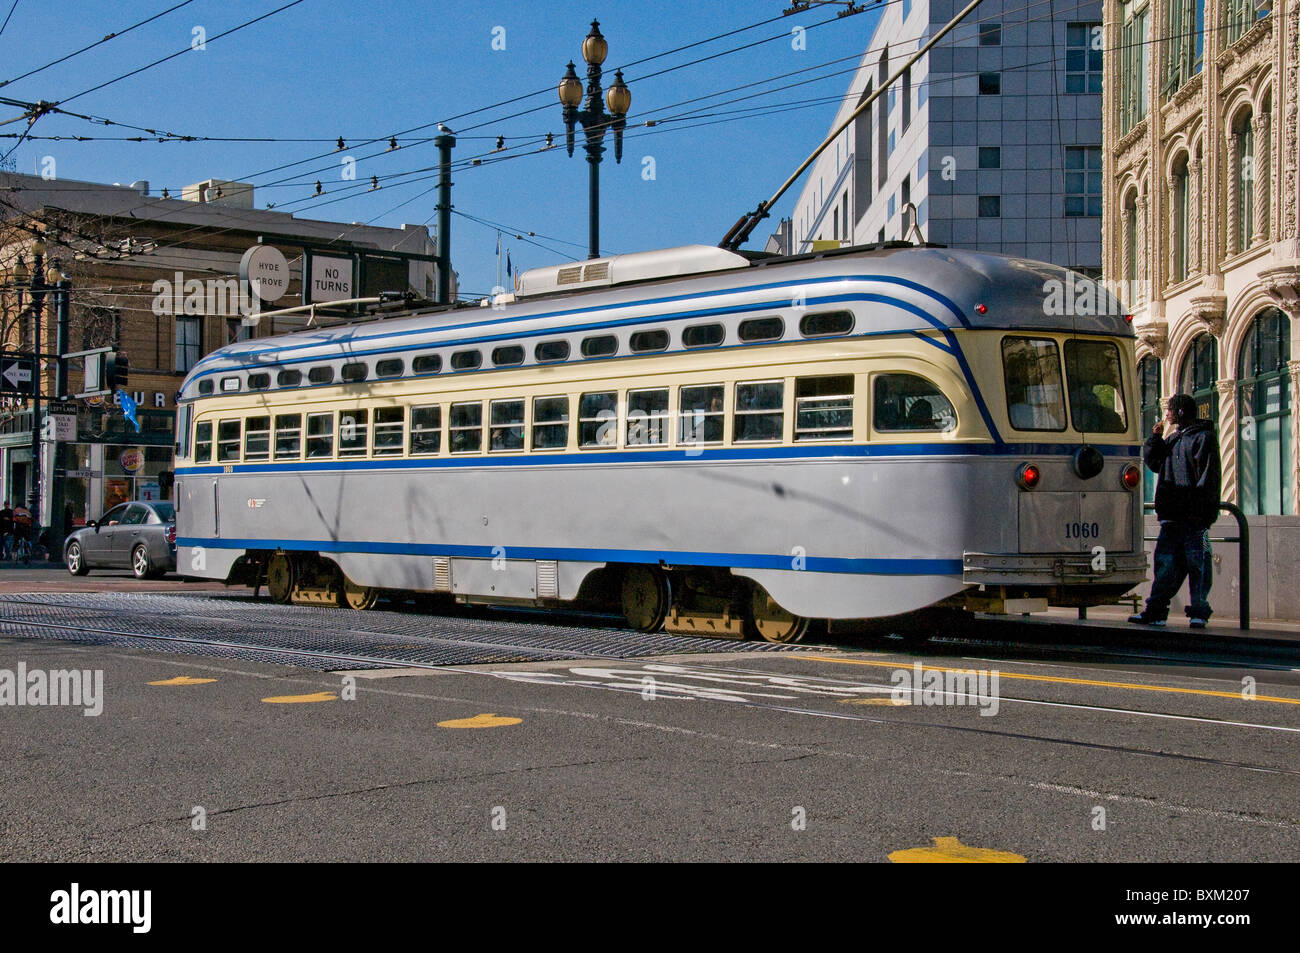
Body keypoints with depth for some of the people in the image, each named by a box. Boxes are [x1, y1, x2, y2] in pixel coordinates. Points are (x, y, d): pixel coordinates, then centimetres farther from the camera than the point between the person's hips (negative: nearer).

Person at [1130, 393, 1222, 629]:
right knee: (1165, 565, 6)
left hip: (1194, 519, -7)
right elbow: (1153, 463, 24)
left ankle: (1199, 612, 3)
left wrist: (1199, 511, -18)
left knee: (1197, 565, -2)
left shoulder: (1203, 438, -4)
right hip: (1171, 516, 7)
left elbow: (1209, 478, -11)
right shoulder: (1172, 438, 20)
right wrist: (1155, 437, 11)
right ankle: (1156, 611, 7)